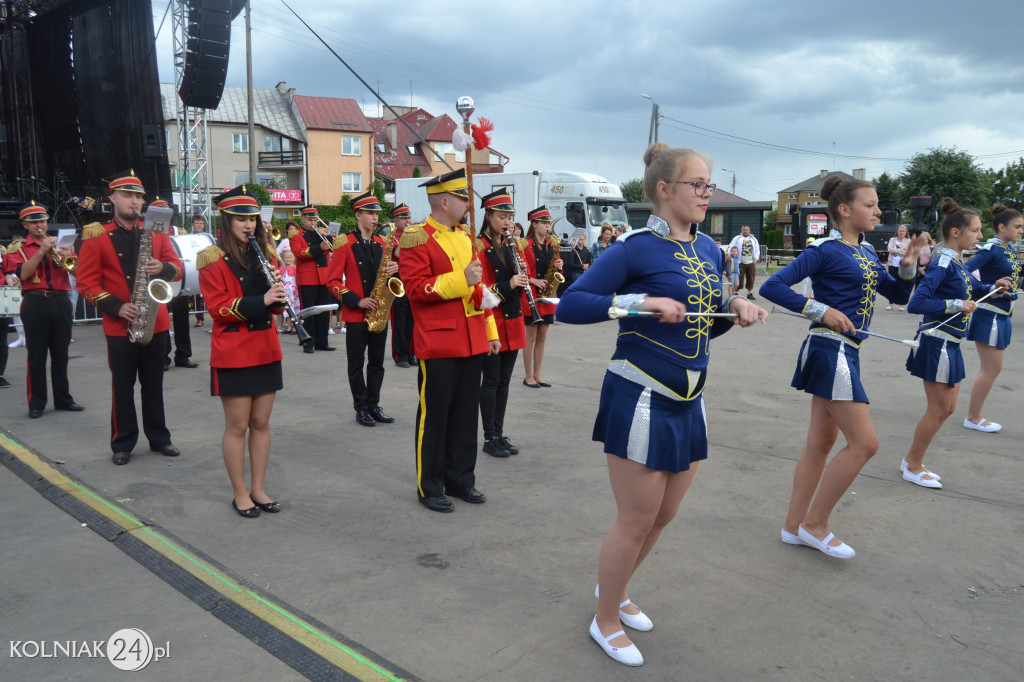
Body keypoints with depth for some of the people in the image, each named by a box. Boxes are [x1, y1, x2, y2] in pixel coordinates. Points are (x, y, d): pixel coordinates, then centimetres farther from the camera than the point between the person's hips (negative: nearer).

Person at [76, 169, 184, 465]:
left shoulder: (156, 232, 6)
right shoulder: (97, 236, -3)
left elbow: (177, 267, 6)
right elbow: (86, 283, -5)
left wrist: (163, 269, -17)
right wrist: (117, 307, -16)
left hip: (156, 322, 2)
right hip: (119, 326, -2)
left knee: (154, 385, 12)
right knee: (123, 386, 6)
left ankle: (159, 438, 22)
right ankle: (122, 444, 17)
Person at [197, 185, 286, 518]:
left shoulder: (265, 253, 12)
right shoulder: (213, 259, -6)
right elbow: (219, 307, -13)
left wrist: (279, 294, -10)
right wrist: (260, 301, -24)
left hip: (266, 349, 6)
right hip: (233, 352, -5)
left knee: (261, 423, 11)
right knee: (237, 426, 2)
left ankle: (258, 489, 22)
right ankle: (240, 493, 15)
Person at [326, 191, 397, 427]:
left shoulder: (381, 243, 10)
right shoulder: (345, 244, -6)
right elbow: (332, 281, -7)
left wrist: (394, 269, -8)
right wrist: (357, 301, -16)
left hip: (379, 313, 5)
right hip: (356, 315, -5)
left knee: (377, 362, 10)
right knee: (357, 364, 5)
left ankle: (373, 405, 20)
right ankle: (361, 408, 15)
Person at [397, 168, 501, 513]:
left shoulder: (465, 238, 15)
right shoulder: (417, 239, -8)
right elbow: (415, 288, -17)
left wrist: (490, 331, 15)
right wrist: (460, 280, -23)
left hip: (472, 341, 7)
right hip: (438, 343, -7)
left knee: (466, 414, 13)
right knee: (434, 416, 2)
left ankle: (461, 479, 26)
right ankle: (430, 488, 15)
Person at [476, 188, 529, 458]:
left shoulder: (514, 245, 11)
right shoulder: (478, 248, -10)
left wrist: (522, 280, -7)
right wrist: (506, 286, -26)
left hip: (513, 323, 7)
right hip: (491, 322, -6)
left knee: (504, 381, 12)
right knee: (491, 380, 0)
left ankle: (499, 433, 21)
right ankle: (489, 438, 10)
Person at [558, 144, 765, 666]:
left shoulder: (708, 249, 10)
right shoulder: (636, 249, -13)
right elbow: (569, 305, -16)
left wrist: (735, 307, -2)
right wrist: (641, 301, -25)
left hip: (687, 402, 8)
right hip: (640, 398, -7)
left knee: (664, 514, 19)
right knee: (636, 522, 3)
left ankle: (613, 587, 44)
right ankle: (605, 622, 27)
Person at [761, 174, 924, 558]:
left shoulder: (866, 255, 15)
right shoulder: (826, 251, -11)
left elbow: (898, 295, 22)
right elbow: (772, 287, -18)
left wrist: (908, 267, 3)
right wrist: (821, 311, -21)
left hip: (846, 353, 9)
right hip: (829, 349, -9)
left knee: (821, 442, 12)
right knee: (864, 442, -7)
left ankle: (795, 526, 21)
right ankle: (815, 524, 6)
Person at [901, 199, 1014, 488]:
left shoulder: (958, 263, 9)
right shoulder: (943, 263, -18)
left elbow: (973, 289, 26)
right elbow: (916, 303, -27)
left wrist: (994, 287, 8)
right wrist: (956, 305, -23)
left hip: (950, 344, 9)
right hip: (936, 342, -9)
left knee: (947, 408, 15)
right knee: (938, 409, 1)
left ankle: (912, 460, 26)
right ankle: (913, 467, 16)